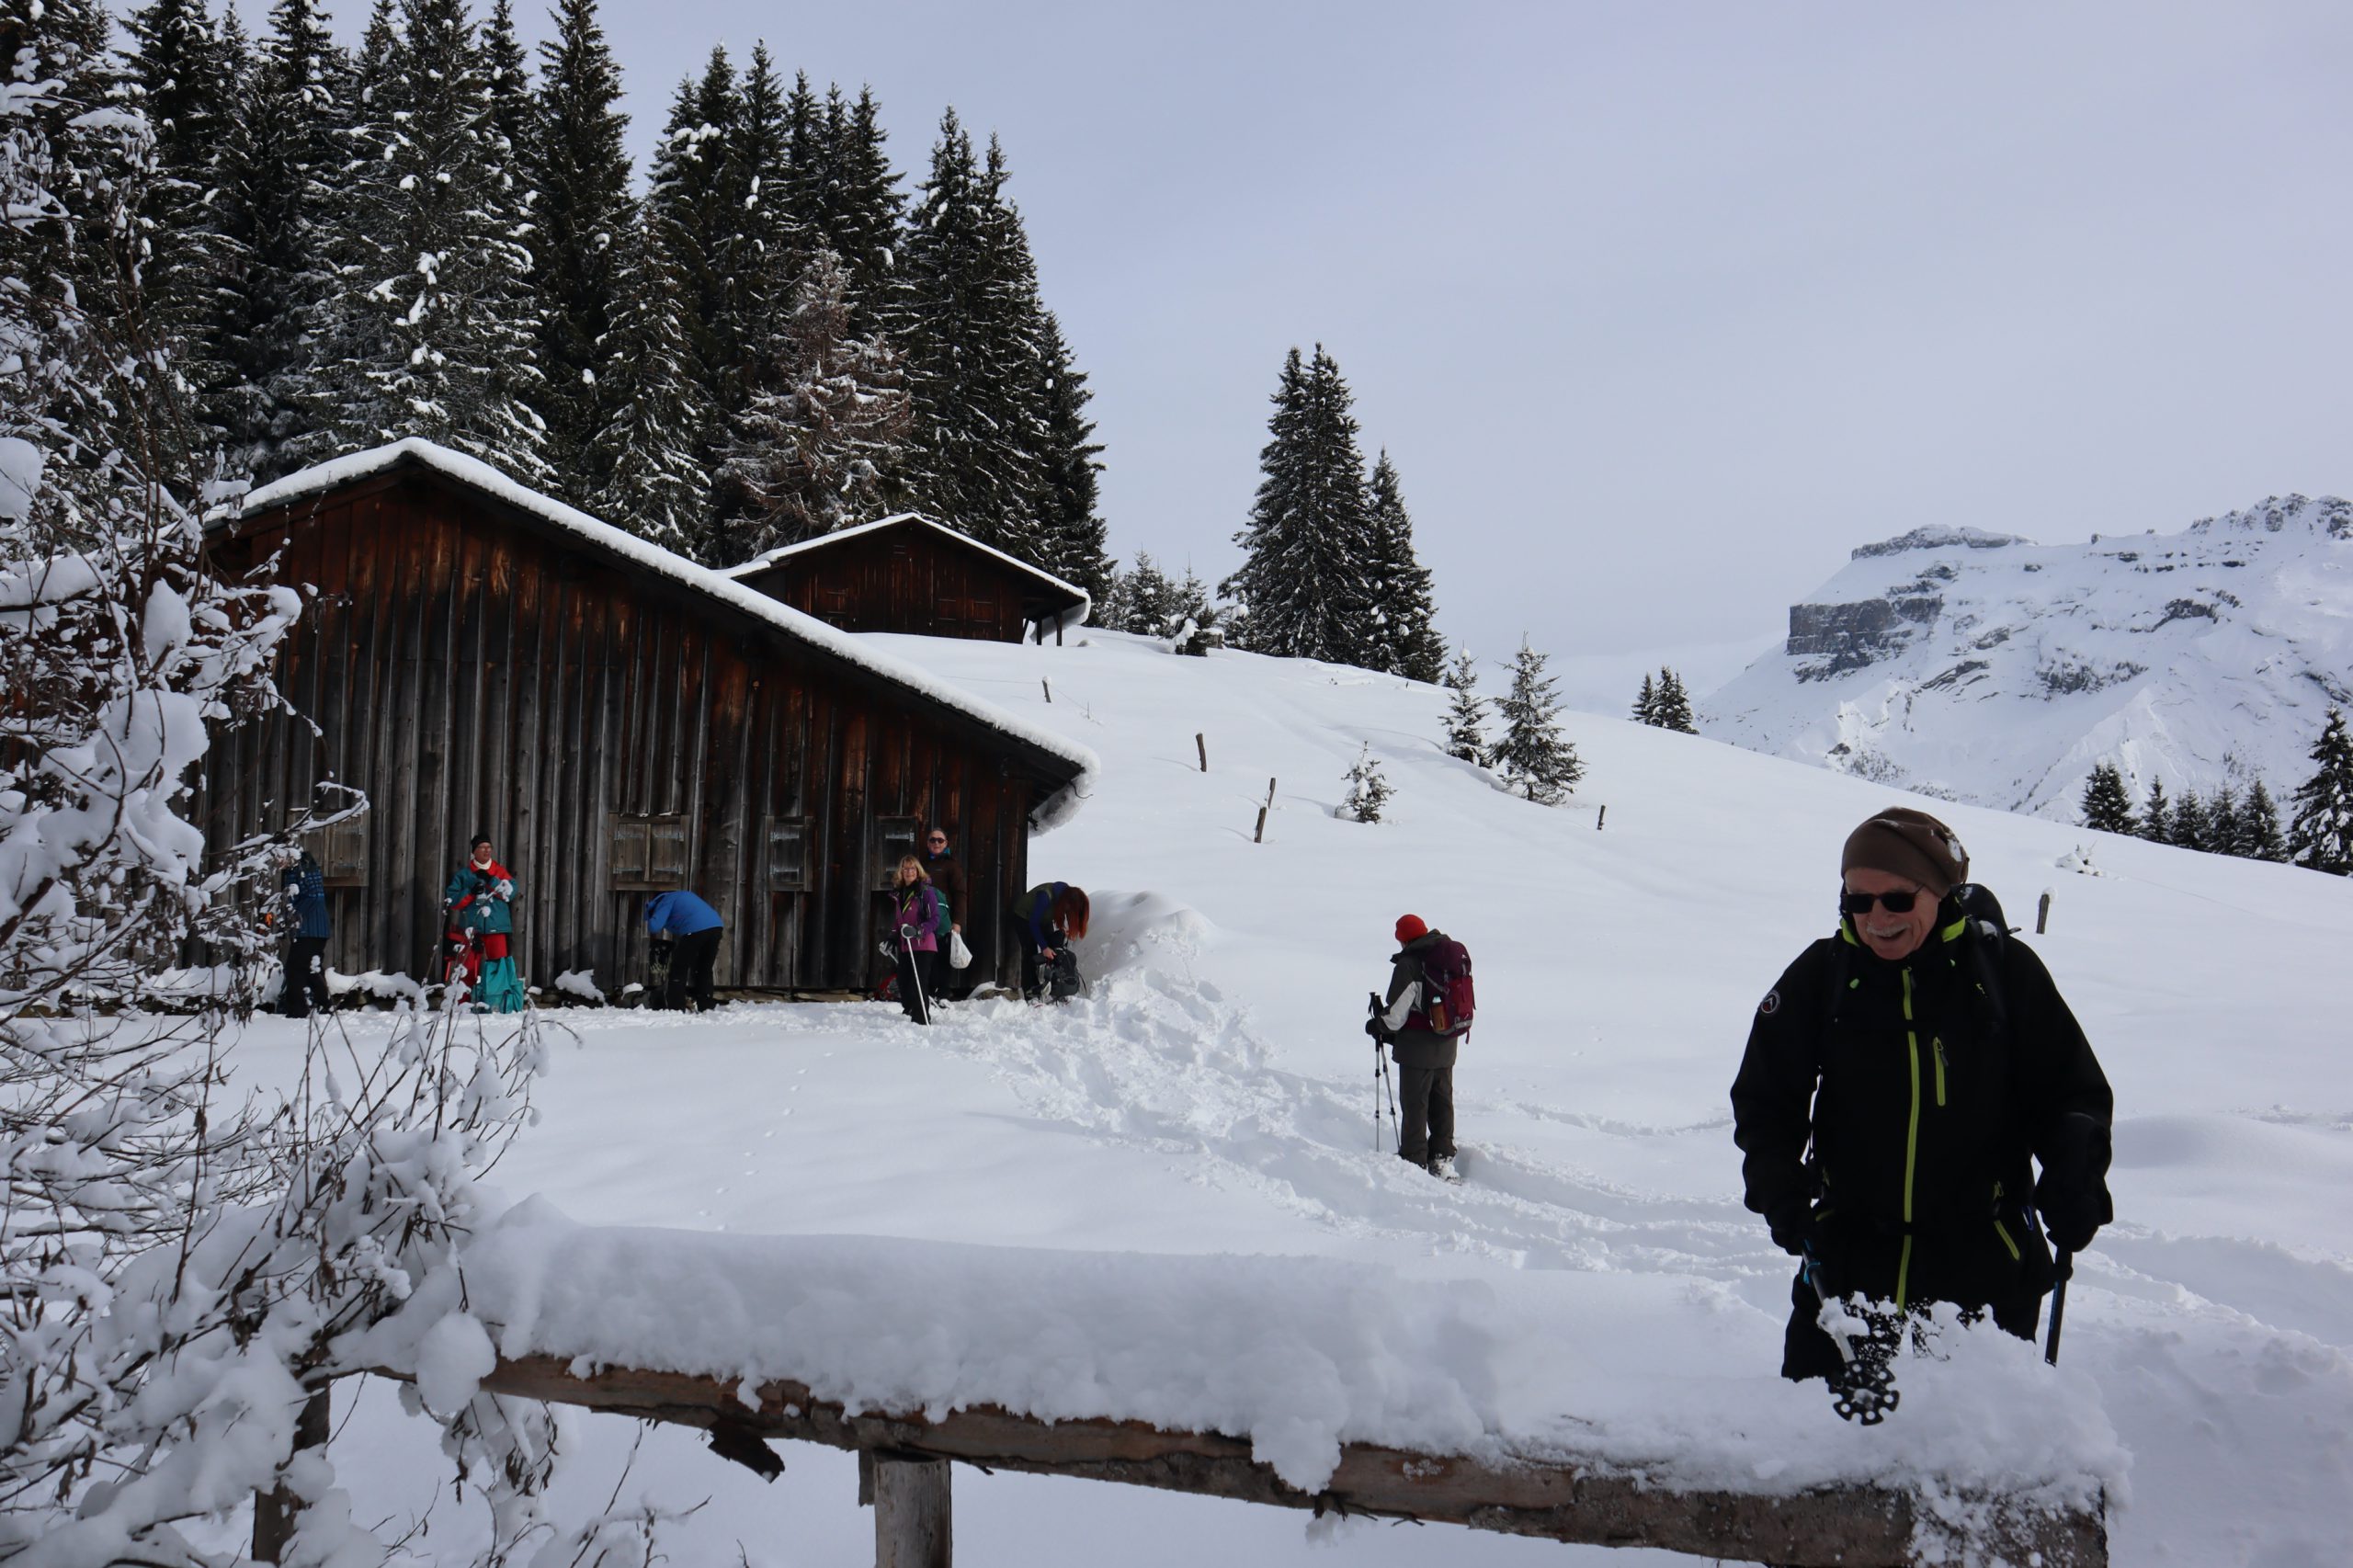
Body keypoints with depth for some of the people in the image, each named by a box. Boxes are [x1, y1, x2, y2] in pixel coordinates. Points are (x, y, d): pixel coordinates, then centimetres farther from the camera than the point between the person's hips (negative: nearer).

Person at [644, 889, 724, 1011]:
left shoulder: (664, 901, 12)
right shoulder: (681, 895, 36)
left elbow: (654, 927, -1)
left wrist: (649, 911, 20)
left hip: (696, 929, -7)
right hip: (716, 925, 7)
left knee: (679, 970, 5)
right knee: (704, 970, 20)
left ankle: (676, 1010, 2)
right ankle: (705, 1009, 21)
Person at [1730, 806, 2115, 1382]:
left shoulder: (2005, 968, -4)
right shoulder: (1821, 976, -1)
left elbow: (2074, 1092, 3)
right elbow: (1765, 1101, 7)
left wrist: (2073, 1181, -14)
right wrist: (1779, 1191, -9)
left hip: (1985, 1271, -1)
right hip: (1847, 1258, 1)